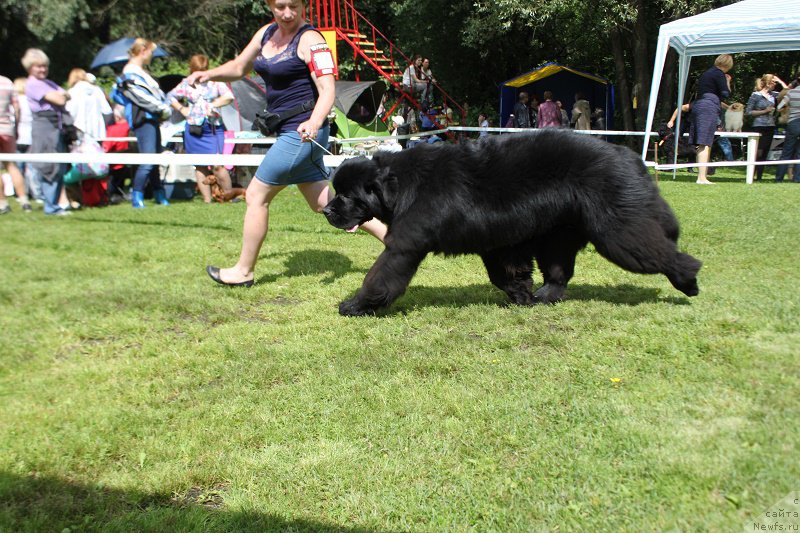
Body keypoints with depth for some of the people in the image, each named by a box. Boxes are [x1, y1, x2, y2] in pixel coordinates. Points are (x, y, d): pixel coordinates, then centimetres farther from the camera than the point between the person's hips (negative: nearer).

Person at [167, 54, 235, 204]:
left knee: (217, 165, -12)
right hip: (194, 130, 3)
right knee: (200, 166, 4)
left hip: (213, 128, -3)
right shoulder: (186, 84, 10)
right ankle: (207, 200, 9)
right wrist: (182, 109, 7)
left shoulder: (215, 82, 4)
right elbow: (170, 97, 20)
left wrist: (213, 105, -8)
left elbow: (229, 96, -4)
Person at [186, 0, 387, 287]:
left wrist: (314, 123, -38)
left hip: (302, 132, -9)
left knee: (256, 195, -1)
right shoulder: (266, 34, 12)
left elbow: (327, 90, -20)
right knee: (324, 204, 11)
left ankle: (243, 271, 14)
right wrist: (209, 74, 5)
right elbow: (239, 67, 23)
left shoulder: (310, 39, -12)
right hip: (288, 132, 9)